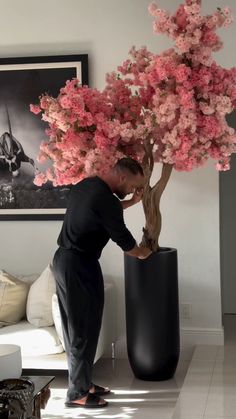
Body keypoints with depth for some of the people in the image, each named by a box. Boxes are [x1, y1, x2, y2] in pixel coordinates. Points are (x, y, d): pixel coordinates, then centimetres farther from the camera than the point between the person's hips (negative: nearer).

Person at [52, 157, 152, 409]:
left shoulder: (85, 185, 9)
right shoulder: (105, 199, -19)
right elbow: (123, 240, -10)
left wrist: (130, 203, 23)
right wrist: (142, 253, 9)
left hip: (63, 259, 10)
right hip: (79, 266, -10)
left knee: (75, 327, 15)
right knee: (83, 329, -1)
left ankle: (83, 383, 25)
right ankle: (77, 393, 6)